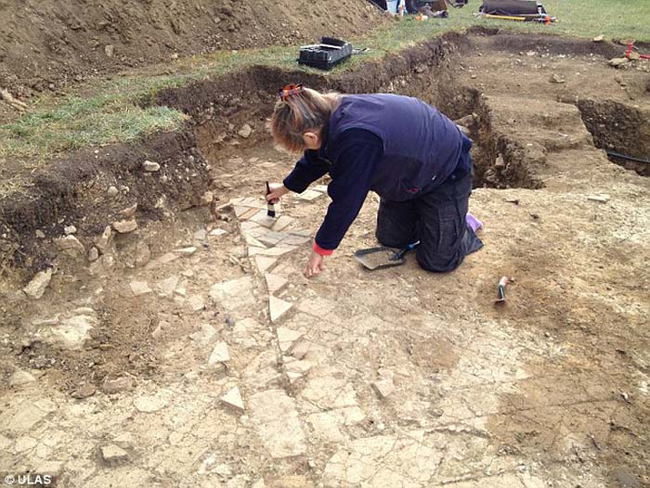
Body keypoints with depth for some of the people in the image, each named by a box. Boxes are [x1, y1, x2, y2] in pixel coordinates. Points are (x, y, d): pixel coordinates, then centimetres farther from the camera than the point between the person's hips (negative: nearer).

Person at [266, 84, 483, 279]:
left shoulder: (356, 140, -41)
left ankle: (465, 227, 21)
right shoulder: (332, 114, -12)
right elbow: (316, 159, 8)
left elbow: (346, 202, -31)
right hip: (408, 172, 8)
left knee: (437, 261, -5)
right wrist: (286, 187, 23)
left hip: (447, 172, -8)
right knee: (389, 239, 11)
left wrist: (321, 249, -18)